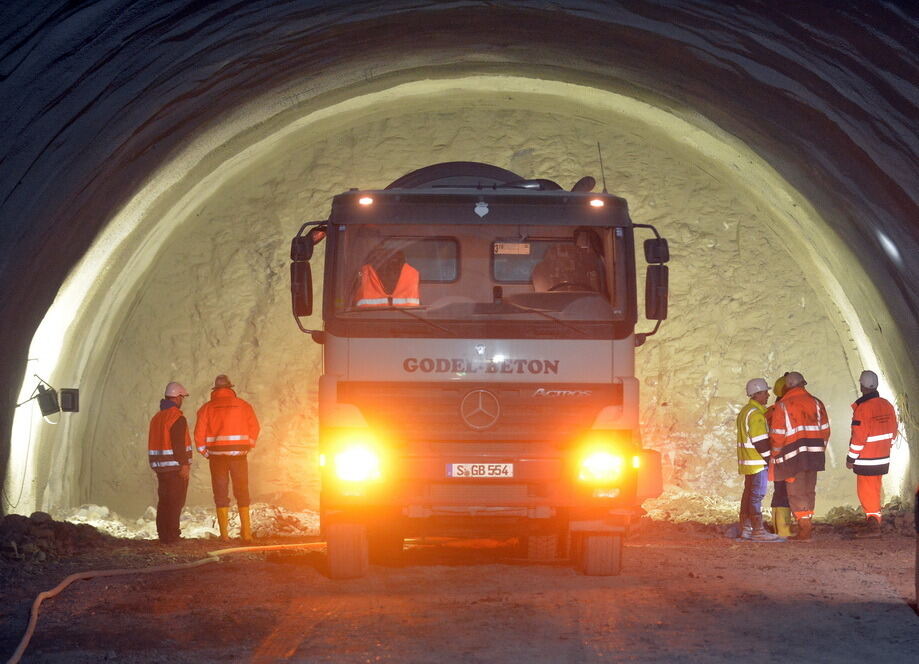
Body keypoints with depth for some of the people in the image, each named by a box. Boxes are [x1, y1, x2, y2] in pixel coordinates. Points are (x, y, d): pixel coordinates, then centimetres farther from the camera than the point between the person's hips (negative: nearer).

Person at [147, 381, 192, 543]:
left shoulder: (156, 417, 15)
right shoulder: (177, 418, -13)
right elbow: (178, 443, -20)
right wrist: (184, 464, -18)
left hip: (161, 467, 8)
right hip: (175, 466, -8)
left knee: (164, 501, 13)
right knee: (175, 502, -5)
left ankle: (163, 534, 15)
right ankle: (172, 535, -7)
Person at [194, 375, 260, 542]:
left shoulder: (207, 408, 2)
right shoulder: (243, 405, 3)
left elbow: (199, 433, -3)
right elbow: (254, 427, -1)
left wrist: (205, 452, 8)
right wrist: (249, 446, 10)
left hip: (217, 454, 0)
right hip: (239, 453, 0)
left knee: (220, 493, 5)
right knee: (242, 492, 8)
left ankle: (224, 533, 0)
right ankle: (246, 532, 5)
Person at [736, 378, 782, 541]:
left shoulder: (745, 411, 17)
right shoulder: (755, 413, -16)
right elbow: (759, 441, -21)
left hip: (748, 461, 10)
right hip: (757, 461, -10)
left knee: (749, 493, 13)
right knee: (757, 495, -9)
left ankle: (745, 528, 16)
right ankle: (758, 531, -9)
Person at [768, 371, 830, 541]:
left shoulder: (783, 406, -6)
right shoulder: (815, 403, 7)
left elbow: (777, 435, -6)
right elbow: (825, 429, 8)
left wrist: (776, 456, 6)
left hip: (793, 456, -4)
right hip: (814, 455, 4)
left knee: (796, 492, 1)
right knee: (809, 491, 14)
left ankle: (804, 529, -3)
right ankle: (808, 524, 18)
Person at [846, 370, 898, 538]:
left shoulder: (862, 408, -19)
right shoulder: (887, 405, 4)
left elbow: (858, 437, -19)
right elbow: (893, 431, 12)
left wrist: (851, 458, -11)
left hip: (866, 460, -7)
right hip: (883, 458, 7)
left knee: (866, 492, -1)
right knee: (875, 490, 18)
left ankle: (873, 526, -2)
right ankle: (874, 522, 24)